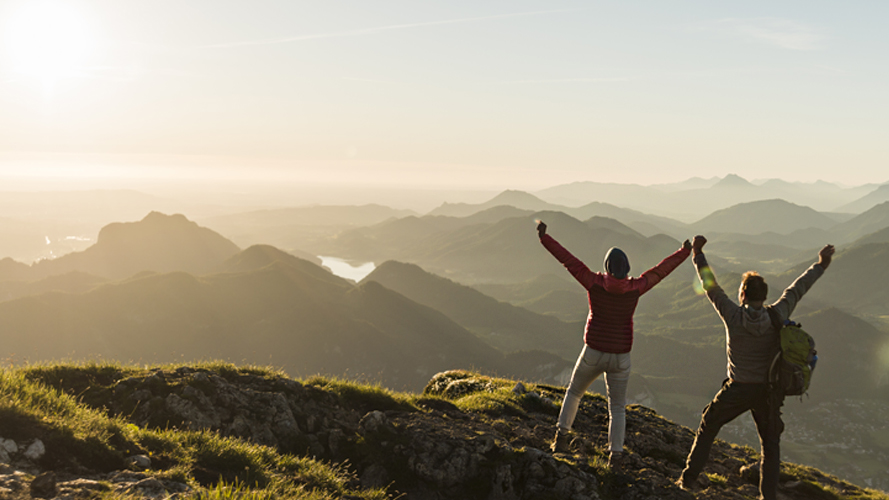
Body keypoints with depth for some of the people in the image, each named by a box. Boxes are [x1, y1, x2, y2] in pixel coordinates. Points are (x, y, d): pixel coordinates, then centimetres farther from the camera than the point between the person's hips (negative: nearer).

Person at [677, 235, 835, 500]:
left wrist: (698, 255, 2)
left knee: (708, 428, 19)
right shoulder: (776, 316, -11)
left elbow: (711, 287, -7)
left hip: (737, 390, -2)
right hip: (768, 393, 2)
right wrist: (820, 265, 17)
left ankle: (689, 478, 20)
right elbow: (797, 289, 3)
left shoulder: (733, 316, -17)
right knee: (770, 445, 17)